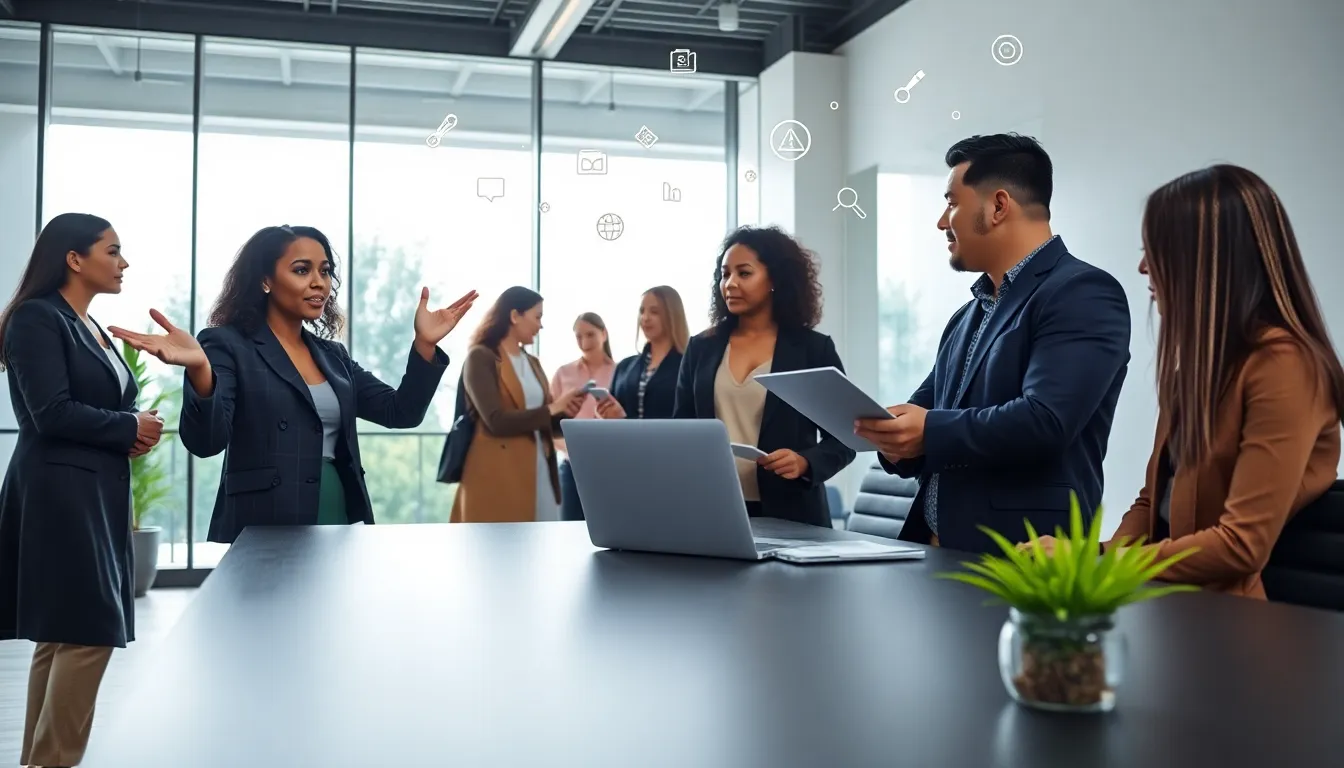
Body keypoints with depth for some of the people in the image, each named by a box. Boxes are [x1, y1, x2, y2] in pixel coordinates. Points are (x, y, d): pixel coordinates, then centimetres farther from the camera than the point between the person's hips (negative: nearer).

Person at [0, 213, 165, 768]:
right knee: (89, 630, -10)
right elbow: (51, 413, -19)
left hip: (95, 493, 9)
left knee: (63, 634, 12)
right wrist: (130, 428, -8)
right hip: (60, 493, -9)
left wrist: (132, 435, 2)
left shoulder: (90, 328, 18)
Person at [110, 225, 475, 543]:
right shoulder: (228, 345, -4)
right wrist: (199, 370, -35)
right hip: (262, 538, -6)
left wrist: (424, 344, -4)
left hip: (338, 533, 6)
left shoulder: (333, 355, 15)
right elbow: (205, 441, -17)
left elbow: (400, 413, 8)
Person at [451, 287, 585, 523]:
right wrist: (552, 408, -11)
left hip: (538, 471, 7)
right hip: (498, 475, -7)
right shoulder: (481, 358, -7)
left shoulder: (532, 363, 16)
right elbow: (497, 421, -17)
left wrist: (565, 411, -4)